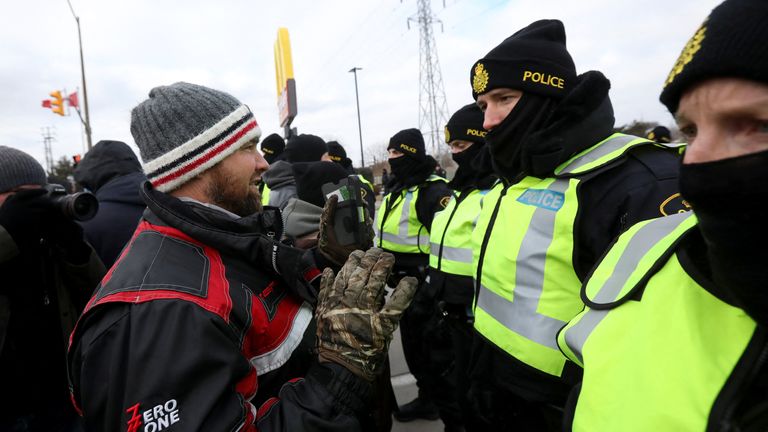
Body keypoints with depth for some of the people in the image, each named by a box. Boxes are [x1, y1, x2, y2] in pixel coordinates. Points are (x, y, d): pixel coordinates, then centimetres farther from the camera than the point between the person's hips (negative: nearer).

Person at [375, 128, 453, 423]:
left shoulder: (433, 190, -17)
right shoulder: (396, 189, 12)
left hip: (421, 284, -9)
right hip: (402, 284, 9)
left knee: (425, 344, 5)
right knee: (411, 341, 20)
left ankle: (432, 400, 26)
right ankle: (427, 396, 38)